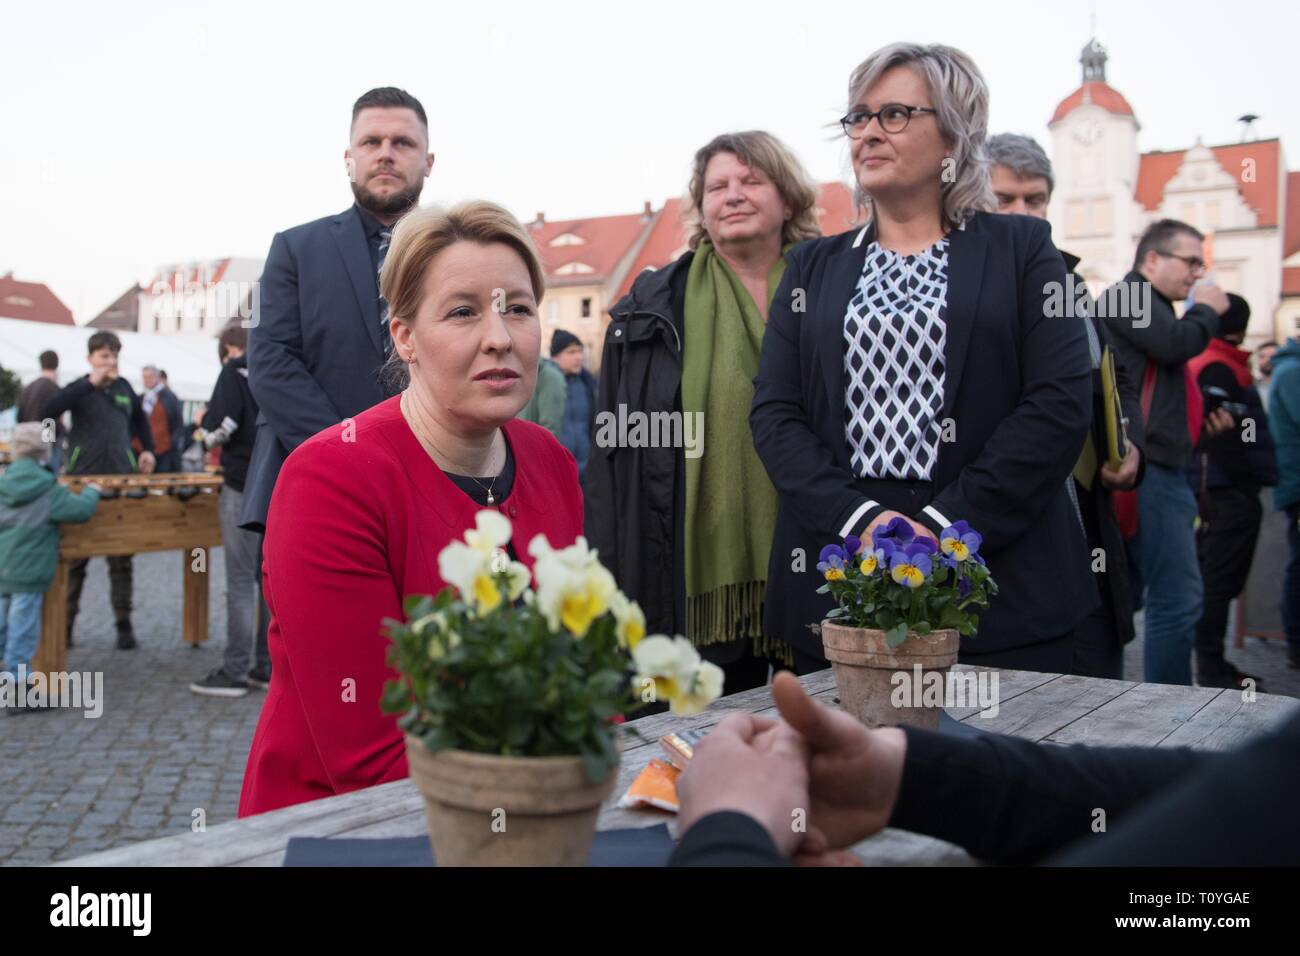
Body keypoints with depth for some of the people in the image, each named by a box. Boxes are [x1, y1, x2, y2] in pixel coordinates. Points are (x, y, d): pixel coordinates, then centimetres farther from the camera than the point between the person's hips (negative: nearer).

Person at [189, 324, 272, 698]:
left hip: (245, 488, -6)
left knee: (241, 581, -4)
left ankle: (234, 672, 0)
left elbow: (221, 424, -15)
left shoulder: (235, 372, -5)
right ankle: (268, 667, 13)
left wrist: (204, 432, 4)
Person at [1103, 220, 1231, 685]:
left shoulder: (1149, 307, 25)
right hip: (1148, 471, -11)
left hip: (1158, 471, 11)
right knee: (1179, 599, -11)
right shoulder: (1127, 295, -5)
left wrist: (1204, 419, 15)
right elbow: (1176, 344, -21)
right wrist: (1208, 310, -2)